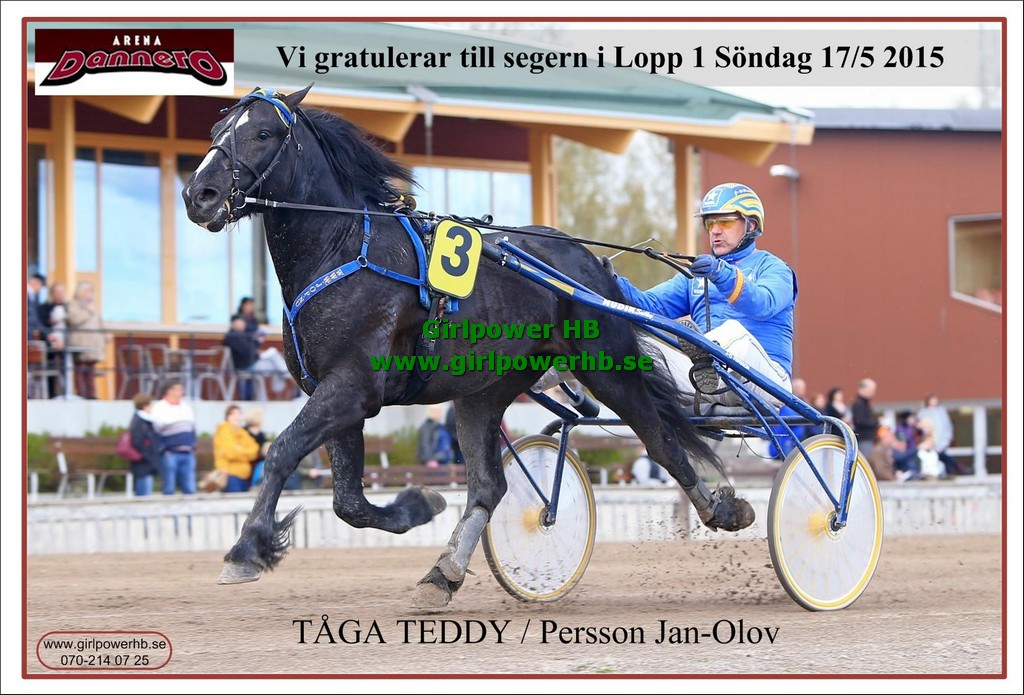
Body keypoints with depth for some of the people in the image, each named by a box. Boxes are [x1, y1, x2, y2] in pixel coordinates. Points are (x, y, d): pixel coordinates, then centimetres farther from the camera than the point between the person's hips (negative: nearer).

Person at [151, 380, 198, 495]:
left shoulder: (186, 408, 17)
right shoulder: (159, 409, -3)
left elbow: (192, 429, 22)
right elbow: (155, 432, -7)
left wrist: (193, 447, 12)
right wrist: (163, 450, -12)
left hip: (188, 454, 6)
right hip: (170, 454, -6)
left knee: (190, 490, 2)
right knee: (169, 490, -3)